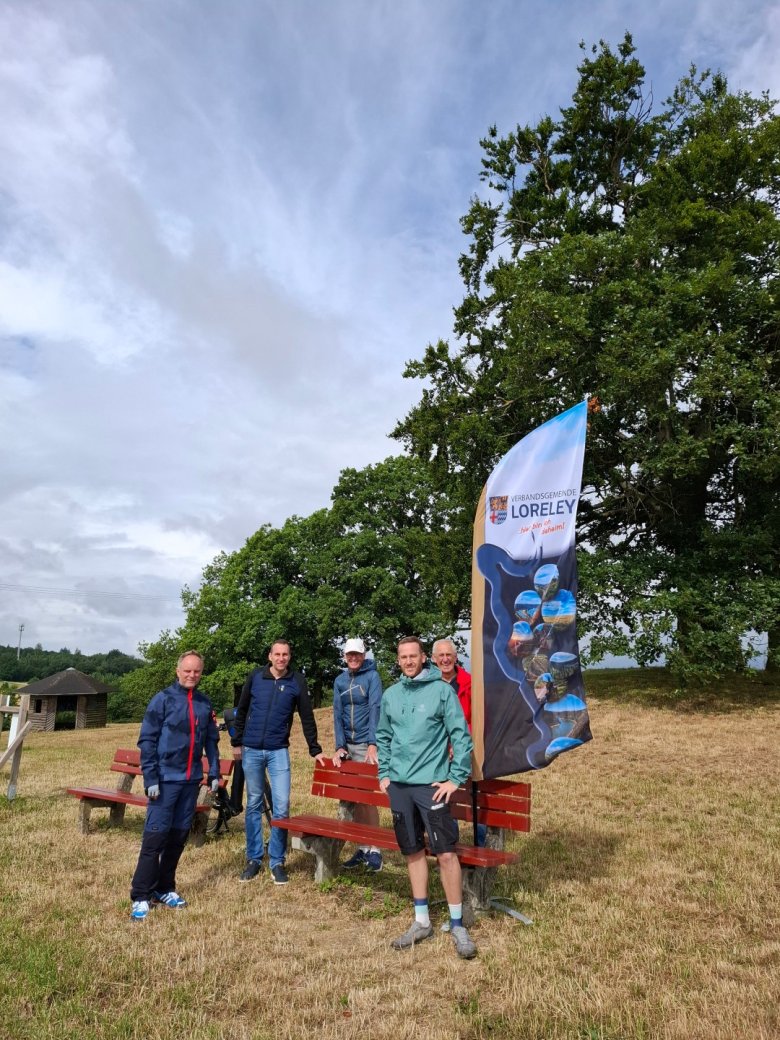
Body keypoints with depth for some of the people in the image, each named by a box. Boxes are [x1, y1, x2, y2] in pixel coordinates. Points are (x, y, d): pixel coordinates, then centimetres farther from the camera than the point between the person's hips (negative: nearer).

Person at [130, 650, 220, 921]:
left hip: (192, 780, 5)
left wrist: (214, 773, 7)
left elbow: (212, 741, 13)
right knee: (155, 836, -2)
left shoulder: (205, 704, 7)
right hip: (166, 779, -4)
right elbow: (147, 741, -7)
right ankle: (141, 896, 9)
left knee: (179, 836, 12)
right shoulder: (163, 699, -6)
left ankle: (165, 888, 26)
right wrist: (150, 779, -12)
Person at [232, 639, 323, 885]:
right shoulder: (255, 676, -1)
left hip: (279, 752, -1)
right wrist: (236, 743, 8)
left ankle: (277, 862, 12)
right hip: (251, 750, 1)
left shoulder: (297, 681, -4)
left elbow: (307, 717, 2)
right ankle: (254, 859, 24)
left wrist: (315, 750, 3)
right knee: (254, 805, 11)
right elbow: (241, 711, 9)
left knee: (281, 806, -4)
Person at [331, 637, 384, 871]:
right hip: (348, 745, 5)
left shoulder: (372, 676, -6)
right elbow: (337, 714, 3)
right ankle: (362, 847, 21)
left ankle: (374, 849, 7)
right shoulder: (340, 681, 8)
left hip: (366, 744, -5)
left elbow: (375, 709, -15)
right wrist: (339, 746, -7)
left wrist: (373, 744, -24)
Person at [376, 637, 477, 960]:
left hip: (431, 785, -4)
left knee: (446, 853, -5)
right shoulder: (390, 695, 7)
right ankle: (421, 922, 27)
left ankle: (457, 925, 12)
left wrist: (456, 778, -10)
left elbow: (461, 736, -8)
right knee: (413, 852, 14)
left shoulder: (442, 690, -7)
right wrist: (384, 773, 11)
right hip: (398, 785, 5)